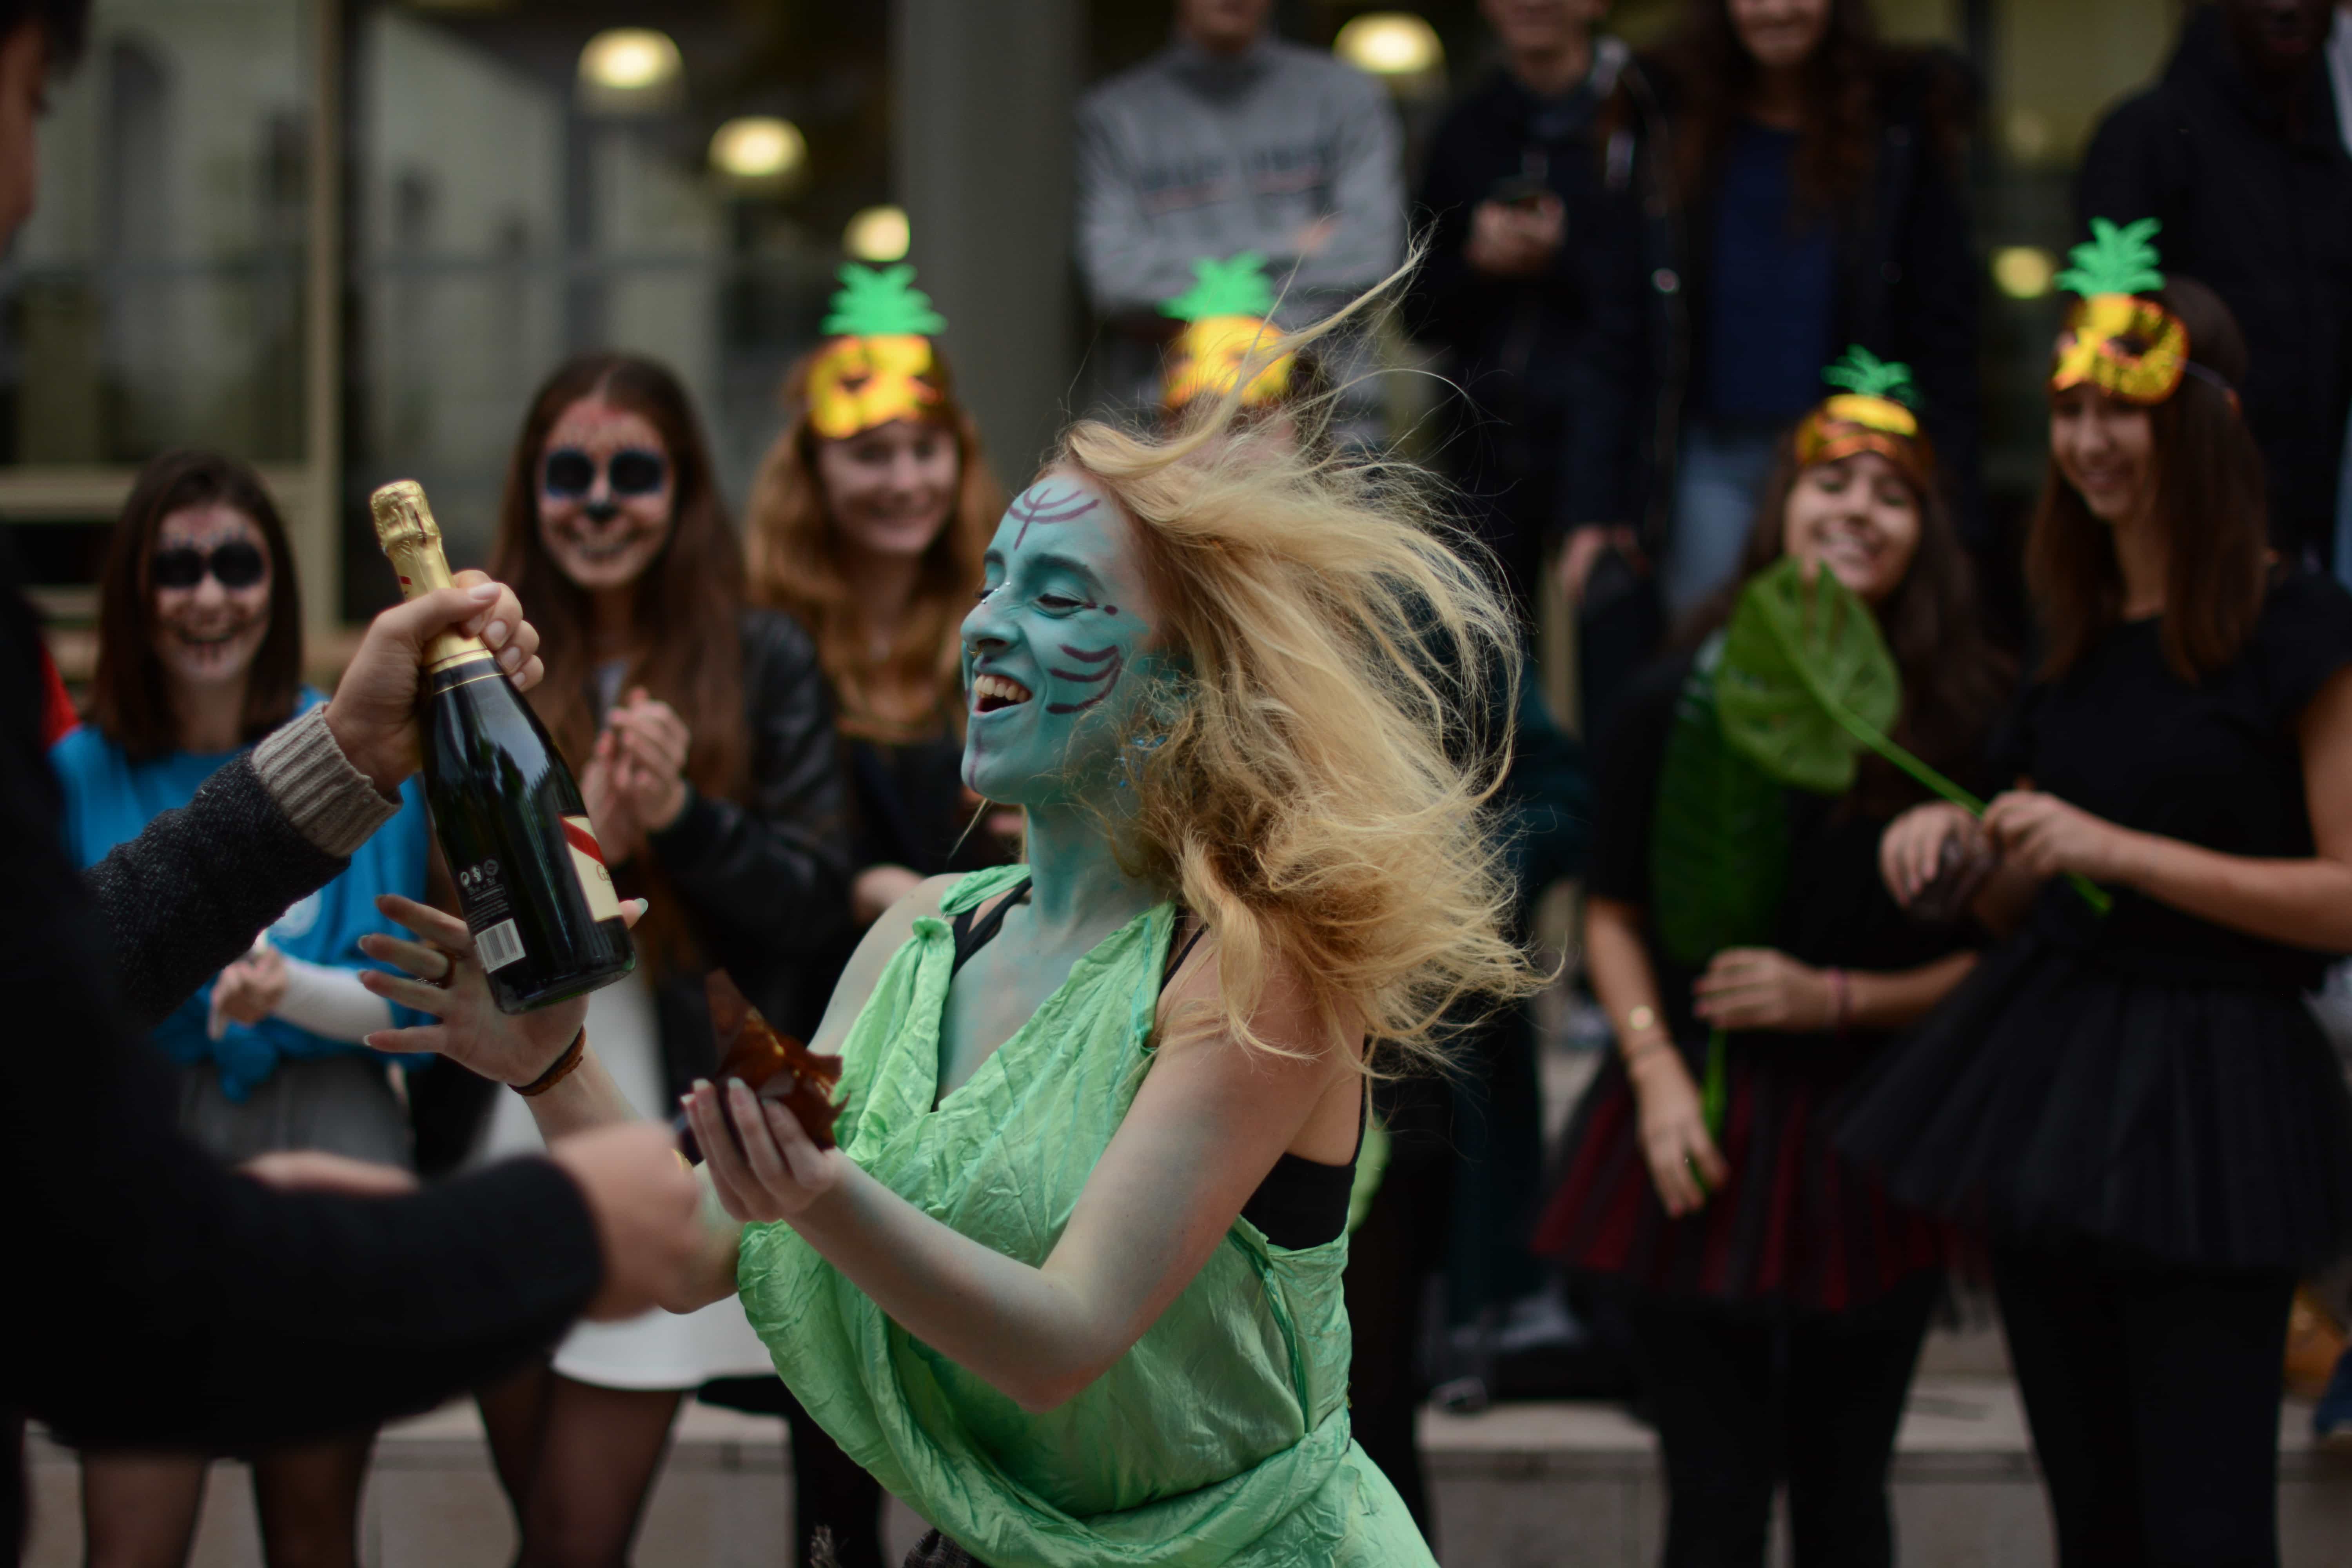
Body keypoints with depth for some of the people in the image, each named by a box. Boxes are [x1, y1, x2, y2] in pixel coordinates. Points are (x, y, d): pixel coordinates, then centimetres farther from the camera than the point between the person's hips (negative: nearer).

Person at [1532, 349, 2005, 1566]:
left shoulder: (1963, 723, -2)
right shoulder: (1676, 701, 0)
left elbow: (1997, 954, 1)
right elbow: (1615, 916, 6)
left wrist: (1833, 998, -11)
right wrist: (1657, 1075, -7)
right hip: (1698, 1141, -1)